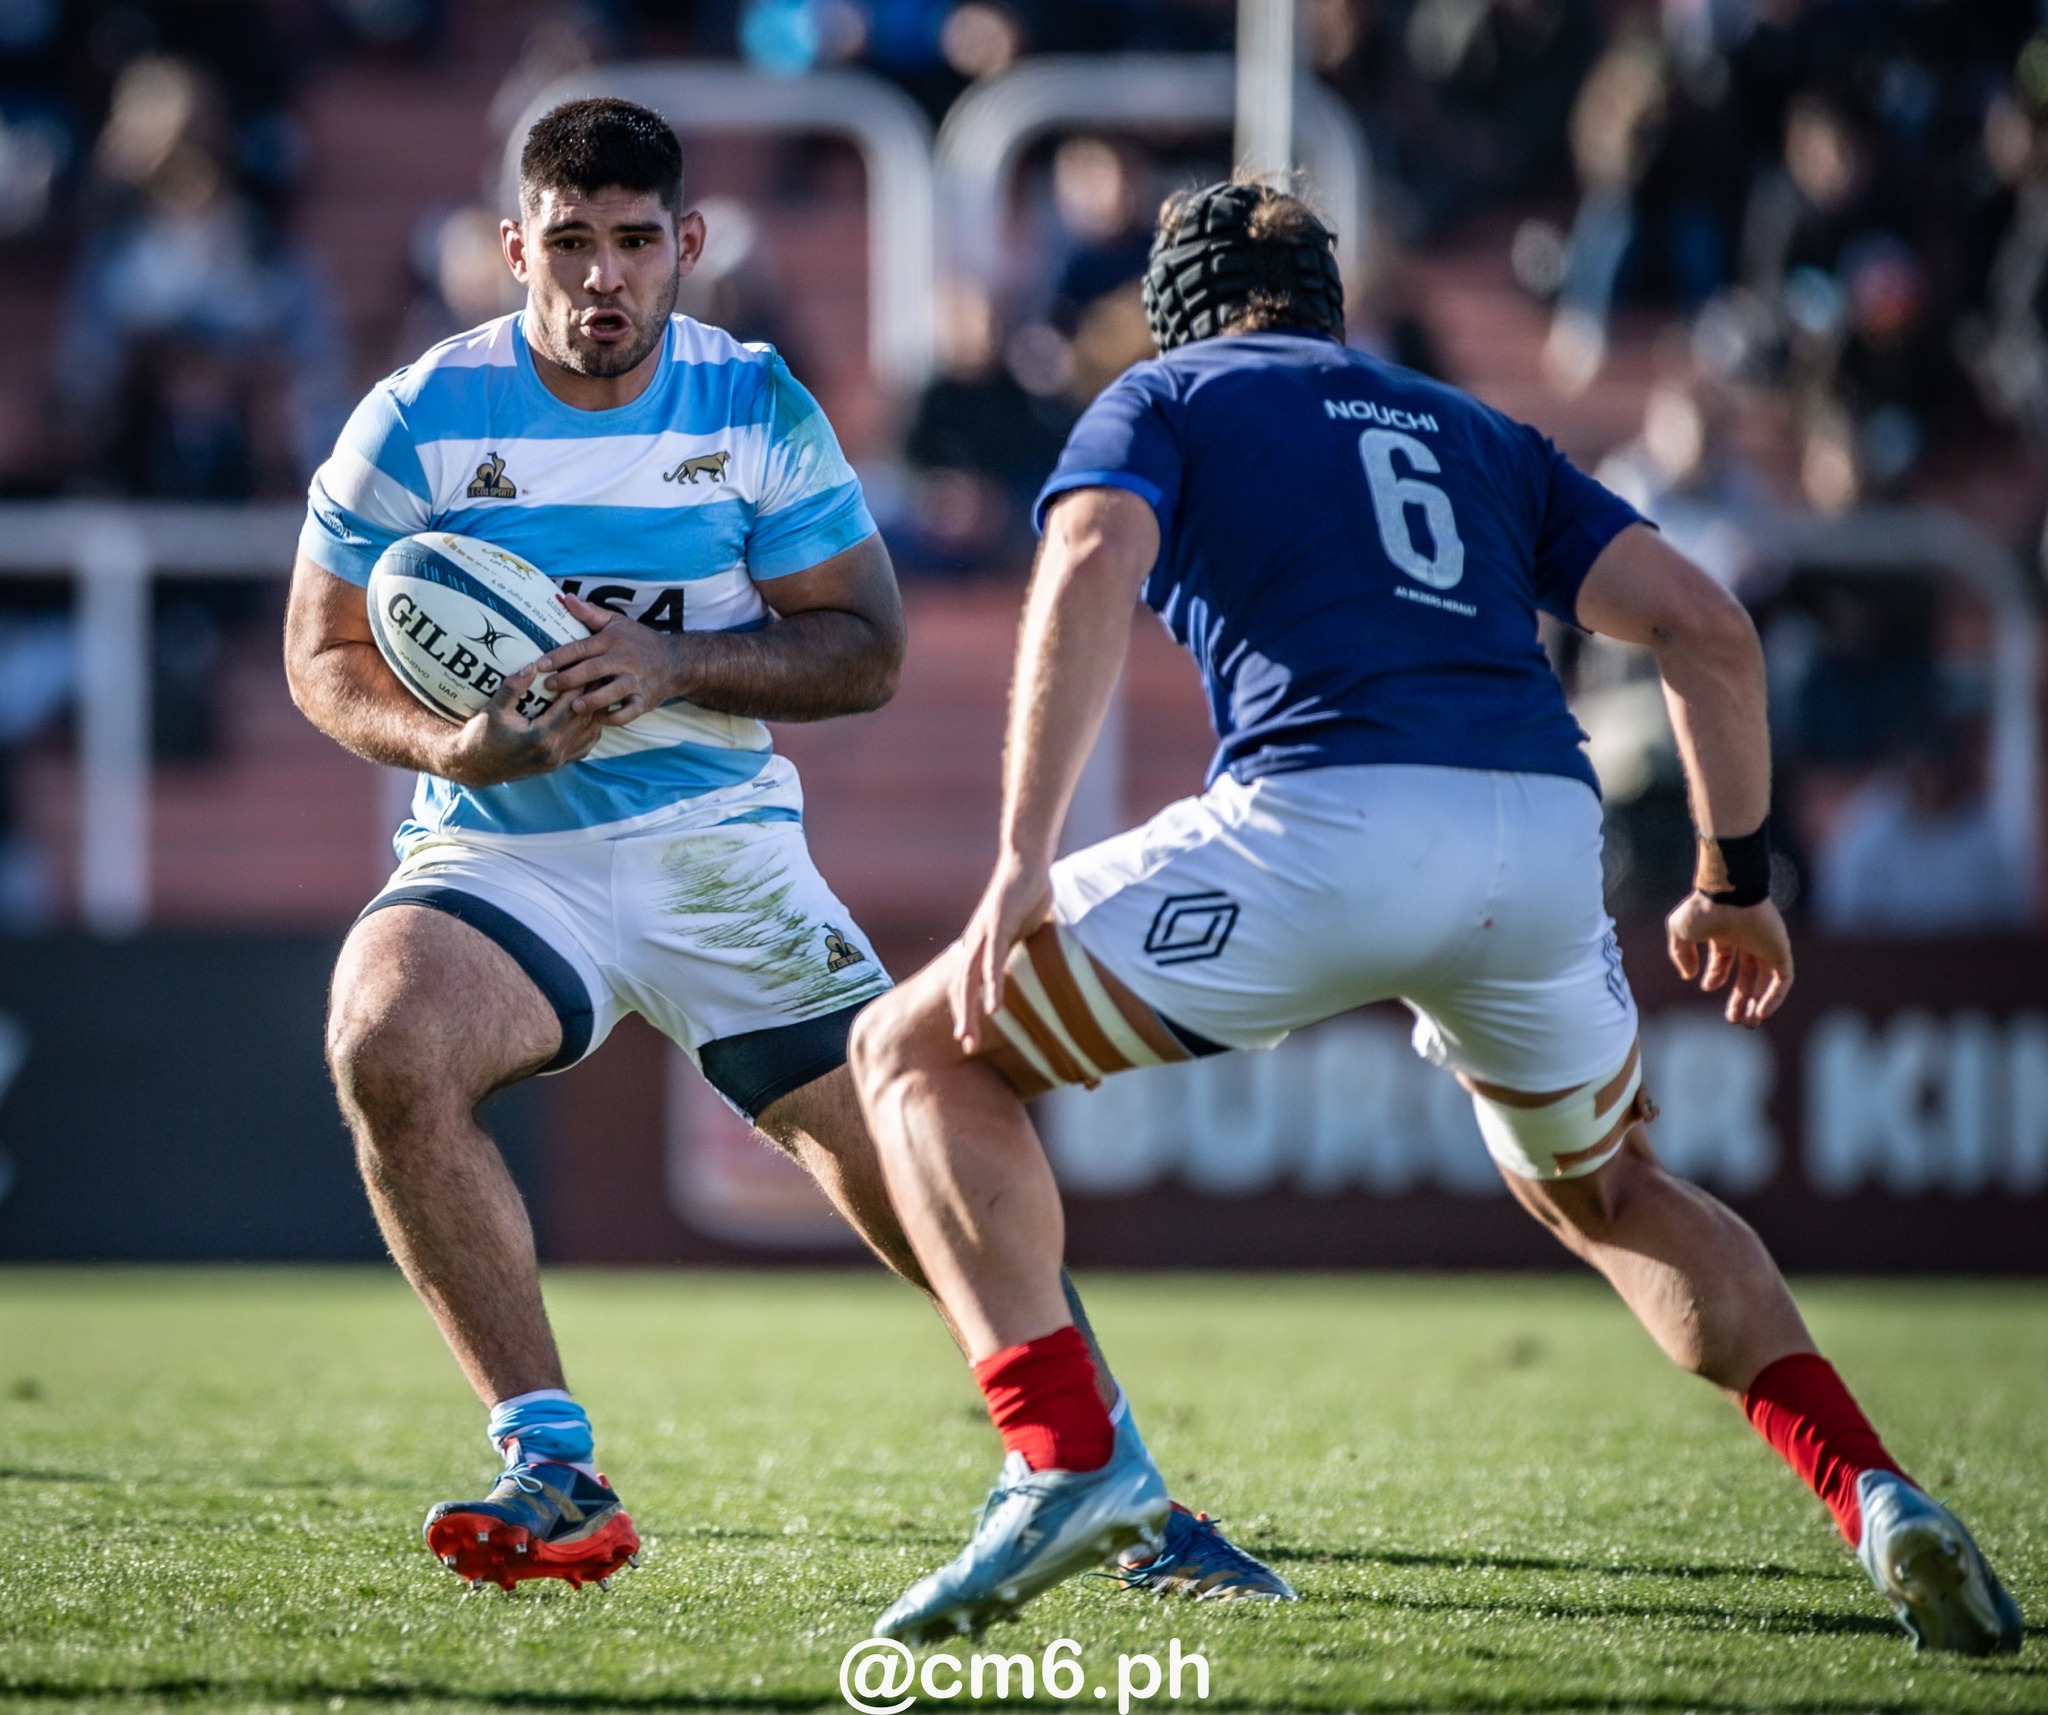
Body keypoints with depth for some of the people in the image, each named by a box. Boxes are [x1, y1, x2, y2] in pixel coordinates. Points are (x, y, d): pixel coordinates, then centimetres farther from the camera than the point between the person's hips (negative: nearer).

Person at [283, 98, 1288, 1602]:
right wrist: (458, 745, -22)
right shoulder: (421, 420, -5)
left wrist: (672, 663, -20)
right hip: (501, 859, -1)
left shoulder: (758, 408, -2)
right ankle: (556, 1476, -23)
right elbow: (325, 659, -1)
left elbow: (866, 648, -3)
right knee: (383, 1043, -31)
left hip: (722, 847, 1)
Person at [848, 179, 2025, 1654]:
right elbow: (1706, 624, 22)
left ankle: (1062, 1458, -11)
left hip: (1321, 825, -5)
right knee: (1607, 1193, 32)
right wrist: (1737, 879, 32)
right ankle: (1874, 1497, 11)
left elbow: (1090, 574, -3)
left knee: (919, 1052, 10)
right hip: (1545, 831, 5)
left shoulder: (1163, 399, 20)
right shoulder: (1473, 432, 32)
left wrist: (1023, 860, -10)